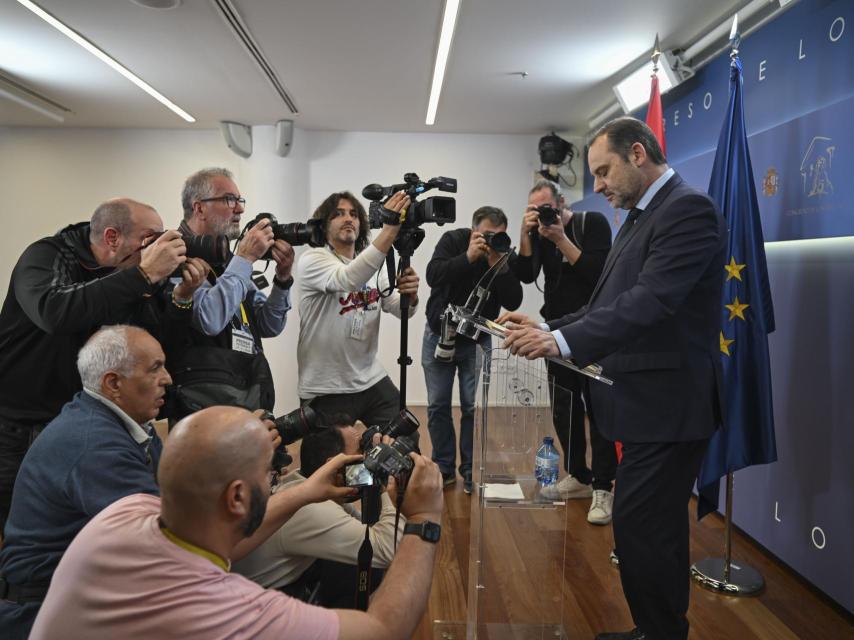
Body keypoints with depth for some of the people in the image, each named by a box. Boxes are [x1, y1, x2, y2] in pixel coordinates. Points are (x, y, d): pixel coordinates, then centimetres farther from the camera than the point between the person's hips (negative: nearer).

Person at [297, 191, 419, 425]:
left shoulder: (373, 267, 10)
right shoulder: (312, 259, -10)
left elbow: (400, 309, -1)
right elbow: (348, 280, -31)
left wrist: (410, 296, -25)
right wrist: (389, 230, -40)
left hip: (372, 381, 6)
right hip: (325, 390, -5)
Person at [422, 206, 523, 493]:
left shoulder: (505, 255, -11)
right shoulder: (452, 240, -12)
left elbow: (513, 302, -19)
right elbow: (433, 276, -27)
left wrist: (498, 266, -30)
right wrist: (468, 257, -35)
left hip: (477, 340, 0)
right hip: (439, 335, 0)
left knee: (473, 407, -2)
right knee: (438, 405, 4)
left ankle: (470, 472, 12)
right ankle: (444, 468, 17)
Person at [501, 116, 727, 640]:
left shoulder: (688, 209, -14)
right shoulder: (643, 216, 16)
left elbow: (649, 302, -26)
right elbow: (608, 303, 14)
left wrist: (562, 340, -29)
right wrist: (549, 330, 2)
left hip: (669, 403, -10)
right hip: (649, 400, 10)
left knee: (642, 527, -4)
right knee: (653, 527, 18)